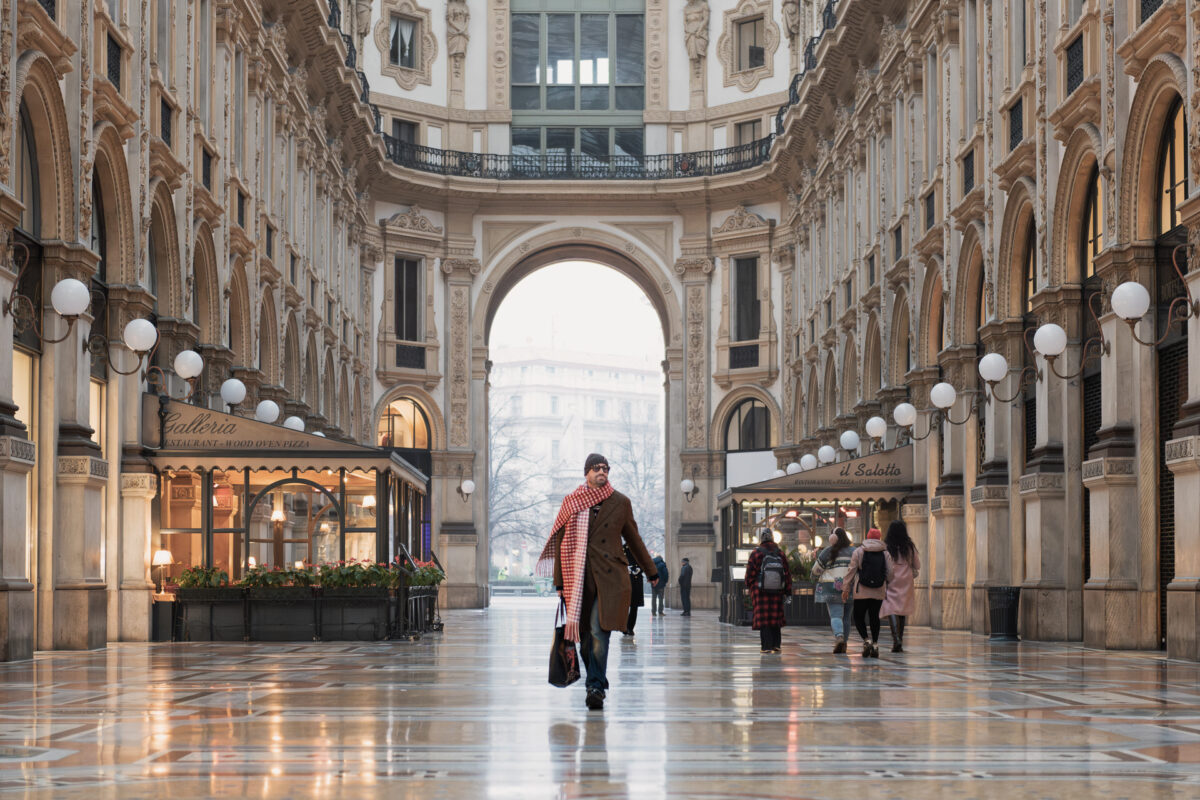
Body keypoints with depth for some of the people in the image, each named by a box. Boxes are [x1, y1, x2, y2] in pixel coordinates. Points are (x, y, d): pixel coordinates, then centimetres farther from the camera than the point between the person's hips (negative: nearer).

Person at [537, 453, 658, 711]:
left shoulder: (620, 502, 7)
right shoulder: (571, 503, 6)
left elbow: (633, 538, 18)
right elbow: (561, 542, 7)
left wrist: (651, 572, 24)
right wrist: (560, 581, 3)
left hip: (610, 577, -1)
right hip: (579, 579, 2)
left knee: (599, 632, -15)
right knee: (585, 636, 6)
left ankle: (595, 688, -13)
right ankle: (597, 683, 24)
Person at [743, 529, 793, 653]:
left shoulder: (756, 553, -6)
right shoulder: (780, 553, 5)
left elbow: (750, 572, -5)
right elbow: (787, 572, 7)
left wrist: (749, 584, 13)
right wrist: (787, 590, 13)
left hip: (760, 591, -3)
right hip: (777, 591, 3)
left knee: (763, 619, -1)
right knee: (776, 618, 13)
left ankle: (767, 646, -6)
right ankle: (777, 644, 10)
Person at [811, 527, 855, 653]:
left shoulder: (827, 552, 2)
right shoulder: (854, 551, 9)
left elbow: (816, 570, 7)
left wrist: (815, 576, 27)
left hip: (832, 586, -3)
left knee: (835, 615, -9)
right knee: (846, 616, 11)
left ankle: (839, 637, -34)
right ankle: (843, 645, 14)